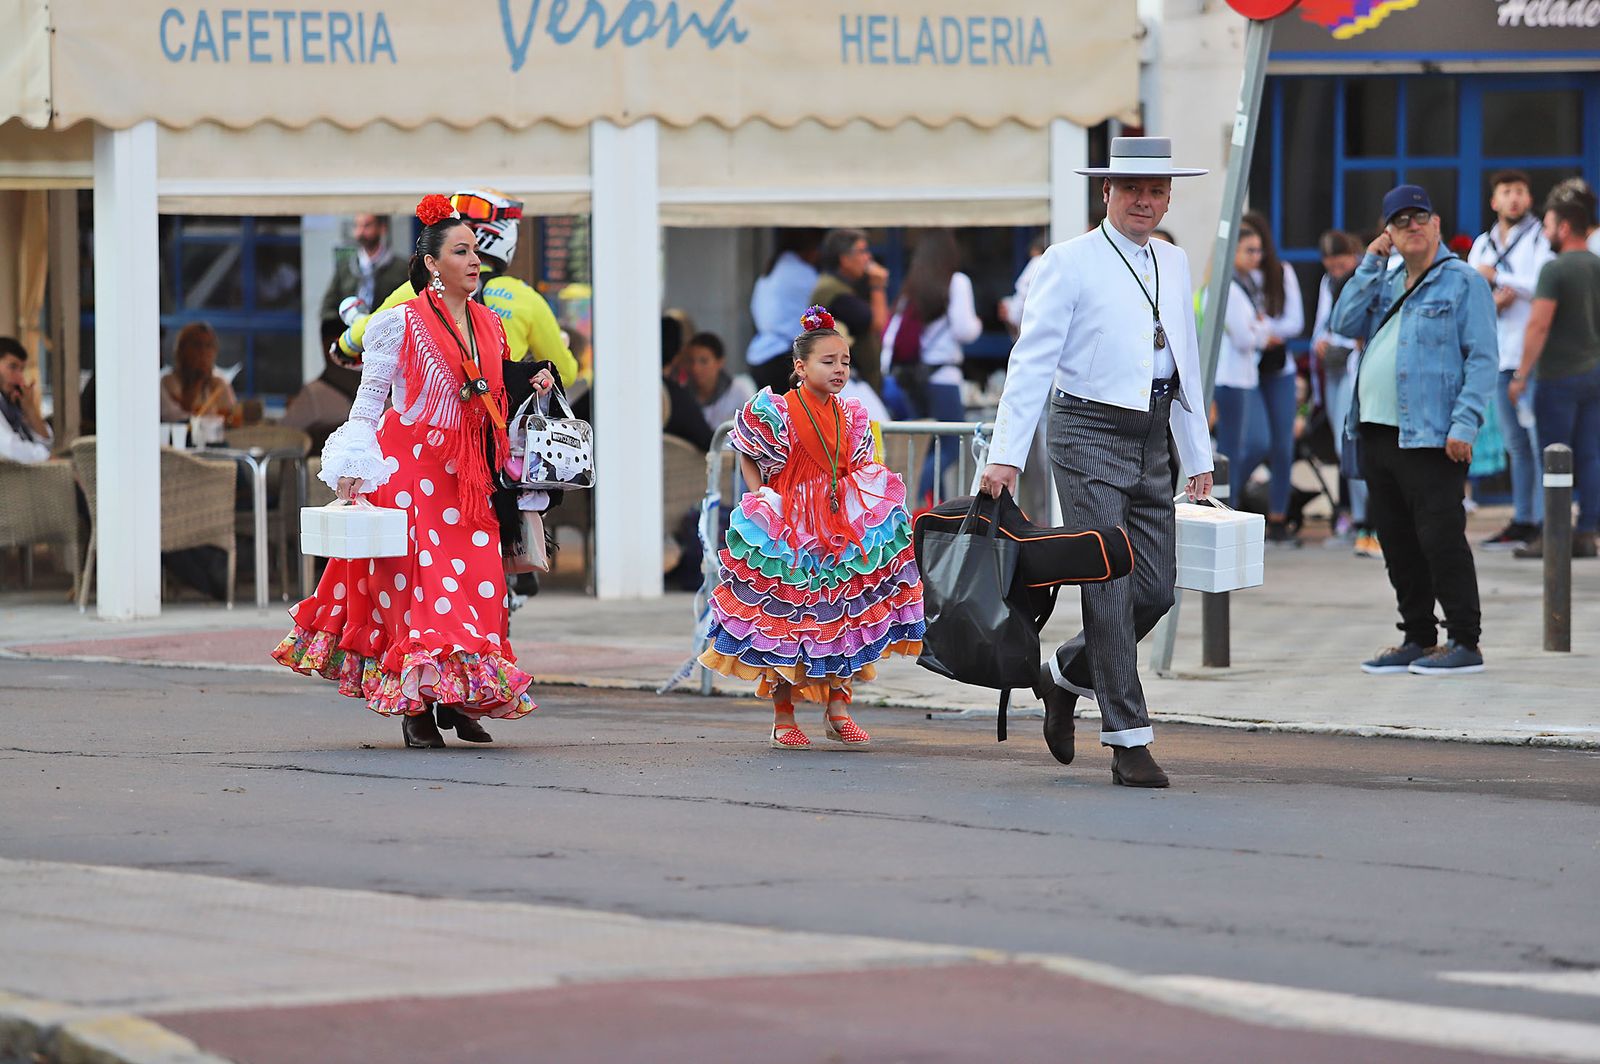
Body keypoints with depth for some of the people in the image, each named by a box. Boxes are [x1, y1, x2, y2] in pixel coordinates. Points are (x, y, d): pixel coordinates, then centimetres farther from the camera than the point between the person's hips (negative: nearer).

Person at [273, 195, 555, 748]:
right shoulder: (401, 323, -5)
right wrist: (354, 468, -12)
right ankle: (415, 707, -5)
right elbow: (369, 398, -4)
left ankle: (458, 698, 8)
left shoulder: (489, 324, 13)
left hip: (468, 472, 6)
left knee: (478, 578, -2)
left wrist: (534, 387, 6)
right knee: (416, 576, -9)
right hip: (410, 466, -6)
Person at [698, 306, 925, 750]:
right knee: (784, 615, -1)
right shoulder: (777, 412, -7)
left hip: (841, 529, 5)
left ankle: (838, 710, 12)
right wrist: (761, 502, -7)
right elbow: (749, 459, 4)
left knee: (845, 618, 1)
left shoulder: (850, 417, 8)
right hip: (787, 531, -5)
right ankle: (783, 720, 8)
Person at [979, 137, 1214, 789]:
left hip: (1151, 441, 6)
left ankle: (1064, 673, 27)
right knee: (1110, 588, -9)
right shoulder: (1070, 263, -5)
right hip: (1089, 434, -6)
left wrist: (1199, 458, 17)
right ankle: (1129, 744, -7)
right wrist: (1006, 455, -15)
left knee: (1156, 590, 3)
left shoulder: (1174, 264, 14)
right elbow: (1032, 361, -8)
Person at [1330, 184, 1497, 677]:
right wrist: (1372, 264, 2)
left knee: (1440, 539, -9)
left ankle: (1466, 644, -5)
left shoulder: (1463, 282, -3)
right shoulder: (1385, 281, 18)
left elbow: (1483, 359, -8)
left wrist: (1464, 424, -17)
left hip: (1431, 438, -7)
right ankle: (1418, 640, 18)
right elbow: (1344, 323, 5)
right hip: (1378, 433, 7)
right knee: (1397, 543, 10)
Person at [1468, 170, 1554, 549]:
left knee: (1541, 441, -10)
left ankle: (1544, 521, -10)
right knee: (1516, 443, 10)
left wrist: (1497, 277, -11)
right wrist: (1493, 301, -8)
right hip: (1500, 357, 7)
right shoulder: (1482, 245, 17)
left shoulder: (1539, 238, -2)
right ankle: (1522, 521, 15)